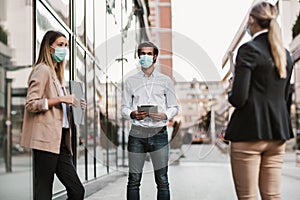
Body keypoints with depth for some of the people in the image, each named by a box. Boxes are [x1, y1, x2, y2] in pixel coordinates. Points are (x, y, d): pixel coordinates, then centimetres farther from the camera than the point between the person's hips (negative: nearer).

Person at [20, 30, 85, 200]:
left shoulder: (56, 72, 24)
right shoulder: (42, 70, -4)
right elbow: (31, 104, -14)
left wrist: (73, 105, 14)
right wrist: (61, 99, -16)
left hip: (60, 140, 9)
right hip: (46, 140, -9)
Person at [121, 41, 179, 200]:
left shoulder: (165, 81, 12)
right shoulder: (130, 81, 12)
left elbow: (174, 107, 12)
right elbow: (124, 108, 10)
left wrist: (165, 115, -10)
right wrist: (133, 114, -12)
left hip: (158, 133, 0)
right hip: (137, 133, 1)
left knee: (162, 180, 0)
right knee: (134, 180, 1)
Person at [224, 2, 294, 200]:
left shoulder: (249, 49, -10)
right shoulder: (286, 54, 13)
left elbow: (239, 98, -15)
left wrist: (231, 95, 5)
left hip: (249, 132, -7)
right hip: (278, 132, 7)